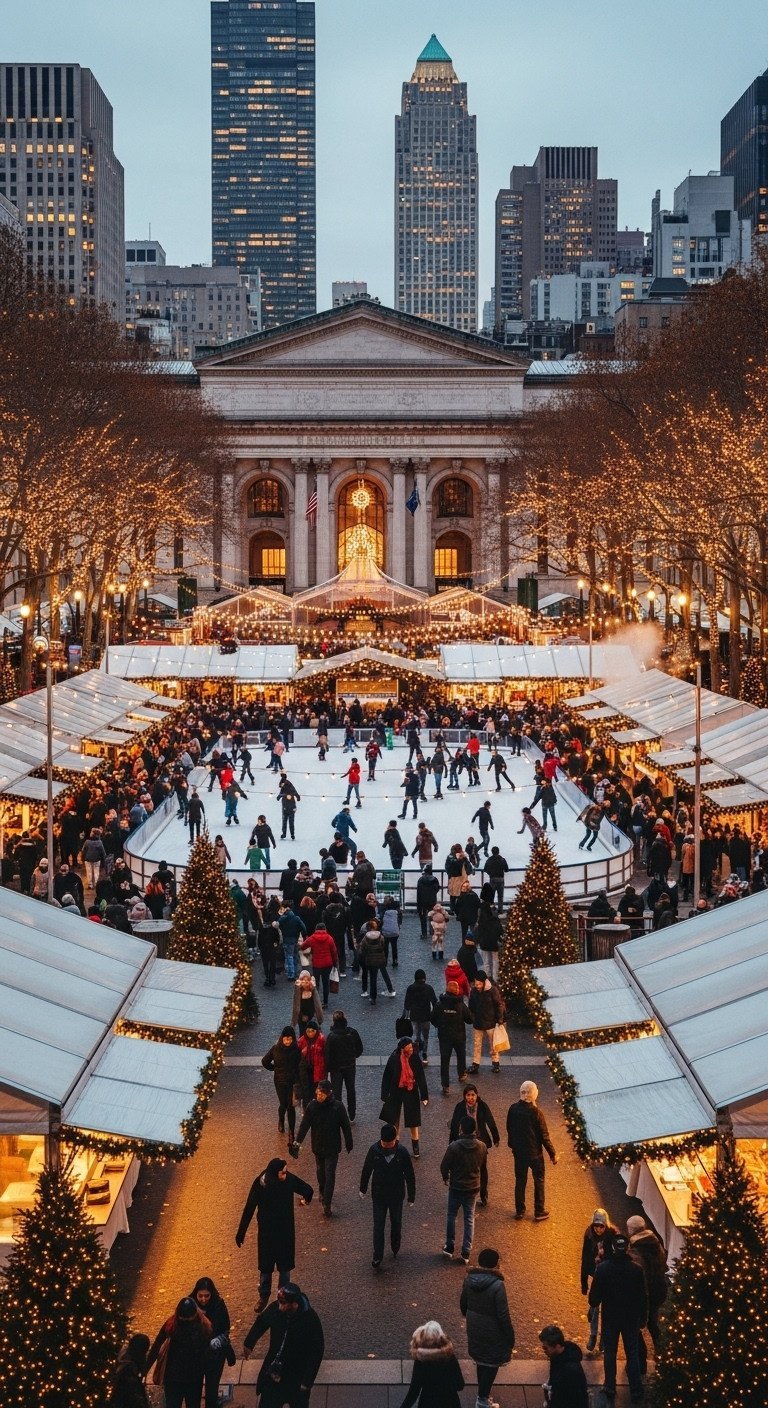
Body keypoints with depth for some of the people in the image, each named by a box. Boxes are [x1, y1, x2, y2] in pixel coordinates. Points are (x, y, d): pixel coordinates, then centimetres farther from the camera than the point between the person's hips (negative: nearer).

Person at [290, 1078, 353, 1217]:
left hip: (332, 1147, -2)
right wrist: (297, 1142, -19)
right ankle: (322, 1192, 43)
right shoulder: (312, 1106, -12)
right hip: (318, 1147, 2)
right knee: (321, 1172, 19)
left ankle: (326, 1204, -1)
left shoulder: (337, 1106, -18)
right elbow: (304, 1125, -11)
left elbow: (346, 1126, -7)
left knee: (330, 1174, -4)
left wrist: (349, 1143, 1)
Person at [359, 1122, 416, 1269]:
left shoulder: (402, 1153, -19)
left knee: (396, 1223, 19)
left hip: (396, 1196, 0)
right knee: (378, 1227, 4)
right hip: (378, 1196, 0)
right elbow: (366, 1170, 0)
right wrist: (363, 1189, 9)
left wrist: (411, 1197, -2)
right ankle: (377, 1256, 15)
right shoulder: (374, 1150, -16)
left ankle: (395, 1248, 42)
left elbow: (410, 1176, -8)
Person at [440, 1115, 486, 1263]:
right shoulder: (481, 1147, -11)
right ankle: (466, 1253, 12)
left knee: (451, 1216, 18)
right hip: (473, 1187, 3)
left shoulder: (454, 1146, -22)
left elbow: (444, 1166, -12)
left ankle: (449, 1247, 25)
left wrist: (446, 1178, 9)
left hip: (456, 1186, -2)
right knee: (469, 1219, 12)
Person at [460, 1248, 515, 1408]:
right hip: (492, 1333, -6)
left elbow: (463, 1303, 6)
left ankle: (482, 1394, 38)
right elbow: (503, 1316, -23)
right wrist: (510, 1338, -10)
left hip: (474, 1330, 6)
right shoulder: (497, 1285, -28)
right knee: (491, 1365, 12)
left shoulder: (469, 1279, -9)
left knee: (481, 1360, 24)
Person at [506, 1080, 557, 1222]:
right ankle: (539, 1212, 19)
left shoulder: (513, 1109, -9)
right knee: (539, 1181, 13)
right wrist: (552, 1153, -5)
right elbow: (544, 1135, -16)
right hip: (535, 1152, -4)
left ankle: (519, 1211, 23)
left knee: (520, 1181, 16)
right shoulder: (535, 1112, -23)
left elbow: (509, 1129, 5)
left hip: (519, 1152, 4)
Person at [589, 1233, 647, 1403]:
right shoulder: (636, 1269, -15)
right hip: (631, 1318, 0)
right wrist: (643, 1318, 7)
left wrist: (594, 1303, 12)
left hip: (610, 1317, 0)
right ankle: (636, 1390, 12)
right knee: (633, 1354, 11)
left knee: (609, 1353, 15)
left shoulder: (602, 1268, -16)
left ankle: (610, 1388, 21)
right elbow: (643, 1297, -6)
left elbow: (594, 1296, -11)